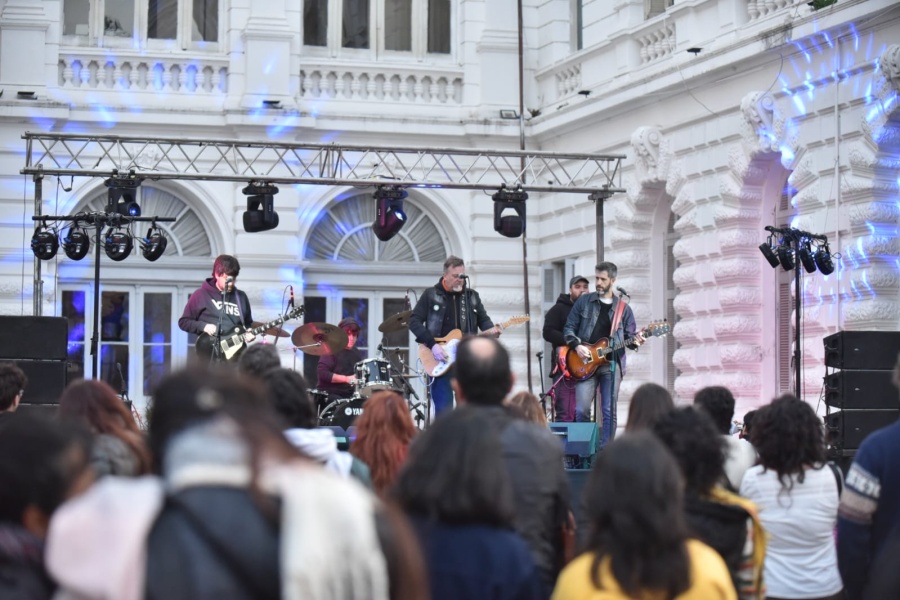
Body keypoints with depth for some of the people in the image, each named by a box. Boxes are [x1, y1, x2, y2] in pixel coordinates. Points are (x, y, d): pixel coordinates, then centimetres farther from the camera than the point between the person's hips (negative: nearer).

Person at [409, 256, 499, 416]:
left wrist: (491, 330, -9)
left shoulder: (472, 296, 13)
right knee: (443, 411, -5)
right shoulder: (431, 295, 1)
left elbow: (483, 319, 16)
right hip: (439, 360, -4)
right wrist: (432, 344, -15)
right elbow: (414, 321, -4)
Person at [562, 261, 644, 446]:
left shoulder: (623, 308, 9)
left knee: (609, 411, -1)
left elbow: (629, 336, 10)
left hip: (612, 364, 1)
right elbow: (569, 327, 7)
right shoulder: (584, 301, 7)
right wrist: (577, 345, -9)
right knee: (581, 409, -6)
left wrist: (635, 341, -13)